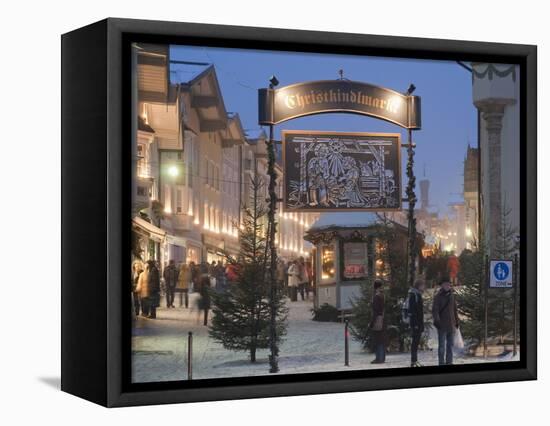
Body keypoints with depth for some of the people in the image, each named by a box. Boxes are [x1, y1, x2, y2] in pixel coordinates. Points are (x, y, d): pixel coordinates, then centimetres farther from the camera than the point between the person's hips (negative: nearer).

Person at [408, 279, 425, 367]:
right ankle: (414, 361, -7)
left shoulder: (418, 294, 17)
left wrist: (421, 324, 20)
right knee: (415, 341, -8)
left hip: (418, 322, 10)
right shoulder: (414, 294, -13)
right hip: (415, 322, -10)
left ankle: (415, 360, 18)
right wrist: (415, 323, -24)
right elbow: (412, 310, -20)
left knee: (416, 342, 12)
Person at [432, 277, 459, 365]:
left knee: (450, 345, 10)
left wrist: (456, 322, 16)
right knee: (442, 346, -4)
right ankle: (442, 363, -1)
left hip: (451, 325, 6)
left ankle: (449, 362, 17)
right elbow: (435, 310, -9)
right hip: (442, 325, -6)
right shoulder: (438, 296, -4)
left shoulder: (451, 295, 12)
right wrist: (437, 321, -20)